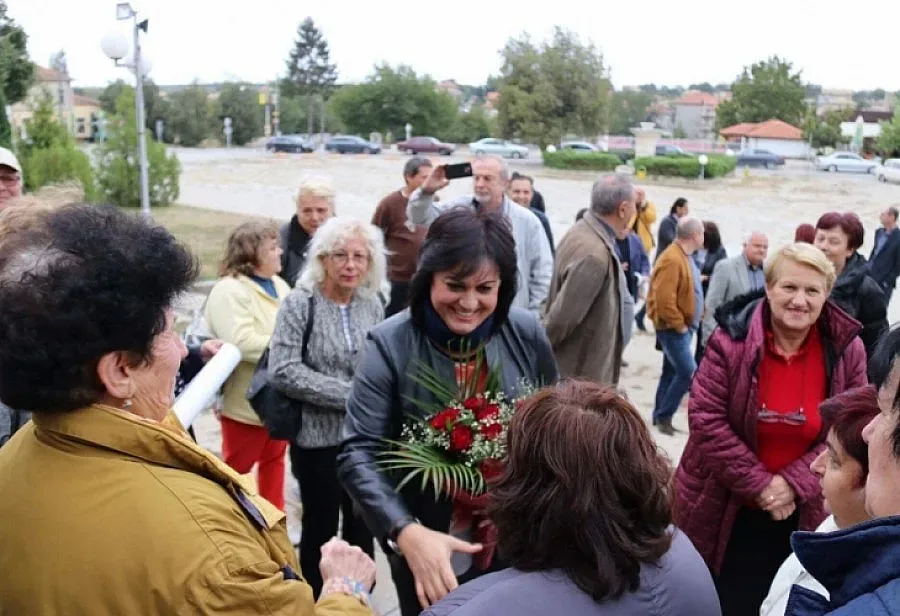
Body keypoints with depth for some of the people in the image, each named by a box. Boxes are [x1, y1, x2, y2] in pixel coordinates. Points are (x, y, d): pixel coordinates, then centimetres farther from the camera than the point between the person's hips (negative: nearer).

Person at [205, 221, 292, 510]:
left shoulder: (279, 285, 7)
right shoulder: (229, 291, -19)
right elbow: (241, 343, -31)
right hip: (247, 401, -8)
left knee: (274, 460, 21)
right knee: (236, 467, 8)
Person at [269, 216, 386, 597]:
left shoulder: (372, 304, 2)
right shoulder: (300, 304, -11)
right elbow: (282, 371, -19)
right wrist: (350, 395, -20)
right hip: (318, 437, -4)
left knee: (362, 523, 17)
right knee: (321, 526, 11)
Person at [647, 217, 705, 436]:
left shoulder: (685, 256, 11)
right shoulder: (672, 259, -22)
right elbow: (664, 299, -27)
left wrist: (687, 323, 14)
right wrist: (679, 325, -19)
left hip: (682, 326, 10)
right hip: (673, 328, -10)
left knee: (672, 372, 14)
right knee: (688, 372, -10)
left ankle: (660, 417, 22)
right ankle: (664, 416, 2)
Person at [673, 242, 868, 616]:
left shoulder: (846, 350, -8)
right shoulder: (731, 339, -16)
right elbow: (705, 418, -17)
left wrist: (794, 484, -17)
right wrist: (759, 484, -19)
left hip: (799, 516, 2)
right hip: (721, 509, -2)